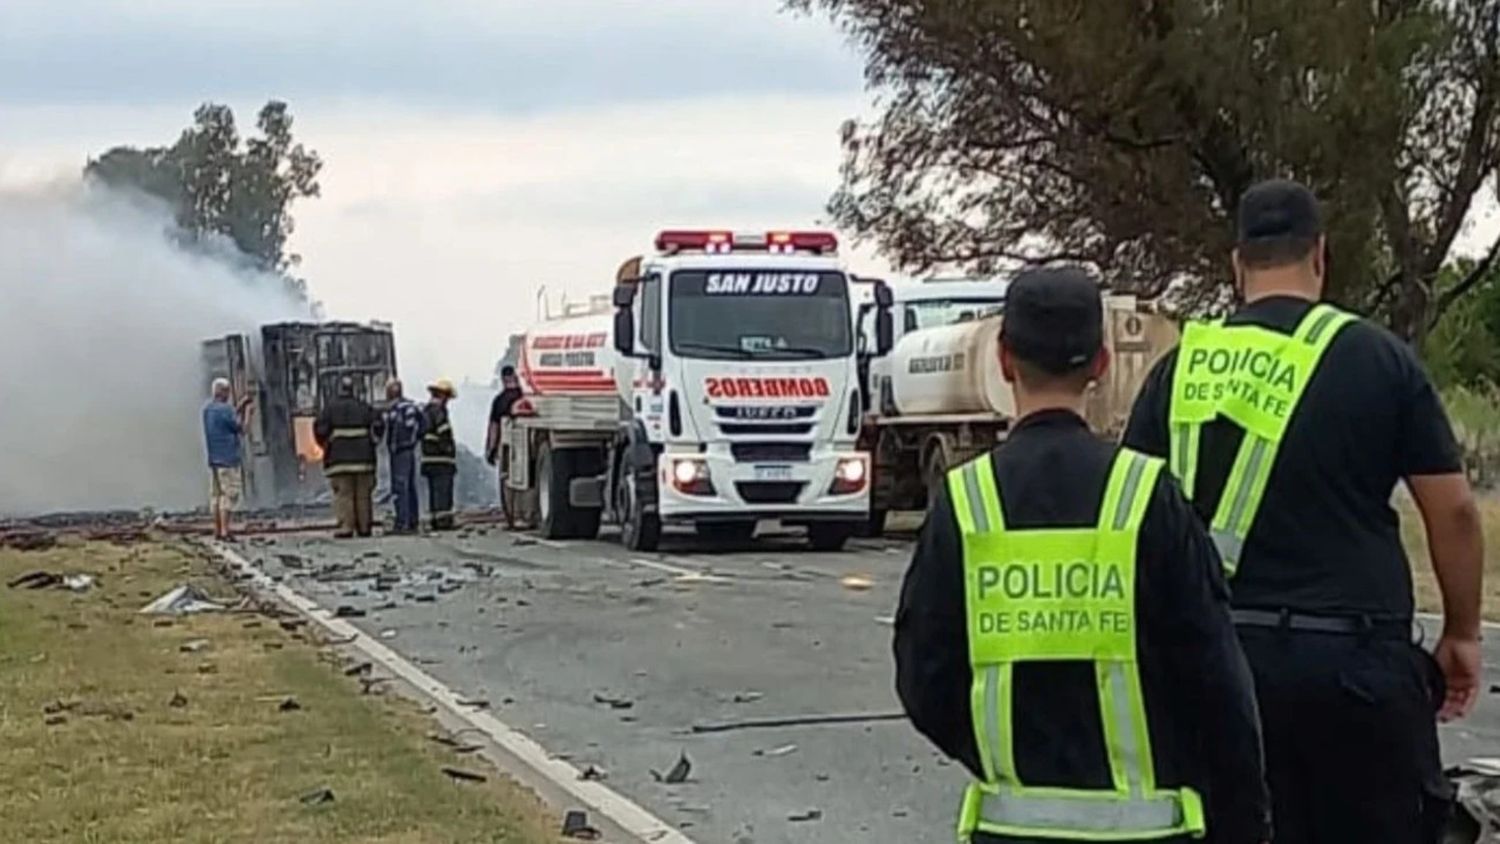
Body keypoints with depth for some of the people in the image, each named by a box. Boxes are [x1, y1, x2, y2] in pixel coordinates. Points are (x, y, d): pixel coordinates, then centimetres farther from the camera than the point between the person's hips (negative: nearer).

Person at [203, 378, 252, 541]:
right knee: (229, 494, -6)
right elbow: (240, 429, -7)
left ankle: (217, 530, 12)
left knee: (215, 494, 10)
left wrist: (240, 407, 17)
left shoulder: (207, 409, 9)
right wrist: (243, 411, 5)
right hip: (227, 459, -8)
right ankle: (225, 531, -10)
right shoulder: (225, 410, -15)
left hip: (213, 458, 8)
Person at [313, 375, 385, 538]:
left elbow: (320, 429, -6)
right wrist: (371, 442, 16)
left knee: (343, 494, -3)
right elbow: (378, 425, 2)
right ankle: (365, 527, 8)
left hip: (339, 458, -2)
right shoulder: (364, 407, 8)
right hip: (363, 458, 2)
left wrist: (326, 445, 12)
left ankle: (345, 527, -11)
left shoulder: (330, 408, 0)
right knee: (363, 494, 7)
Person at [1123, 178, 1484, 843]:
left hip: (1222, 657, 3)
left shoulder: (1180, 370, 5)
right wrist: (1461, 633, 13)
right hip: (1355, 659, -3)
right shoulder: (1380, 359, -2)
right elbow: (1452, 510, 0)